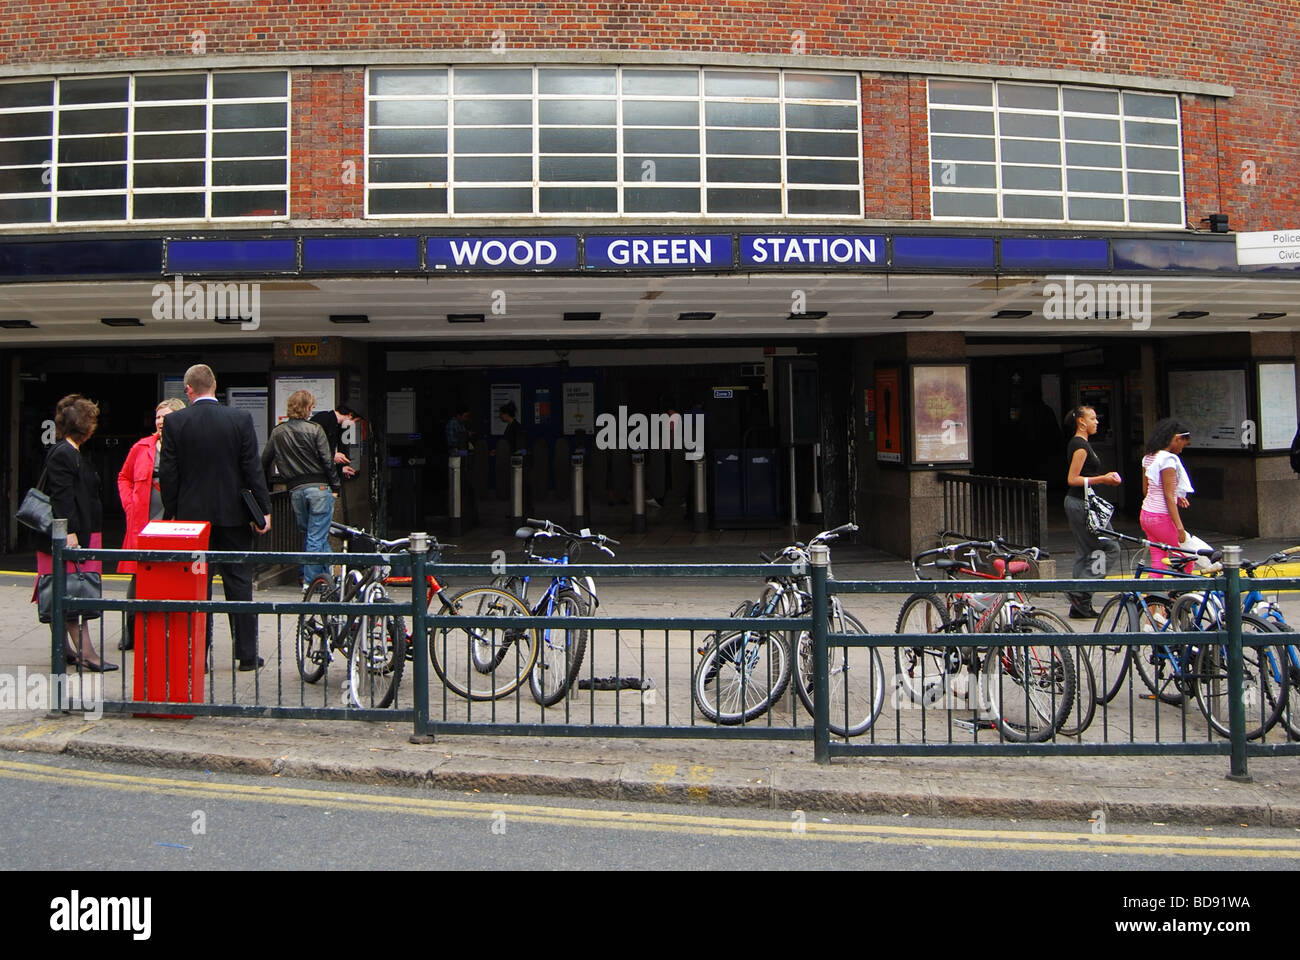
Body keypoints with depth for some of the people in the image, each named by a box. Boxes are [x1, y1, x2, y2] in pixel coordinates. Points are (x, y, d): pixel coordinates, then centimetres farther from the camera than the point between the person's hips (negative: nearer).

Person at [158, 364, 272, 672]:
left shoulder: (174, 422, -4)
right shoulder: (240, 419, -6)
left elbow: (168, 473, -3)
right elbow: (252, 468, -6)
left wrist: (171, 512, 6)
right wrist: (263, 509, 0)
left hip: (191, 515, 0)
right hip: (233, 514, 0)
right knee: (239, 581, 7)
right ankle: (247, 655, 11)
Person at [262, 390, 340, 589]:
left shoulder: (277, 432, 9)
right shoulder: (314, 429, -5)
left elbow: (265, 461, 15)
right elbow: (327, 461, -8)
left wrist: (264, 487, 29)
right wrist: (335, 487, -2)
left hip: (295, 490, 4)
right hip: (319, 488, -4)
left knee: (309, 534, 18)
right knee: (317, 537, 1)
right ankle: (310, 580, 3)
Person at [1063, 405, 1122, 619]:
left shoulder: (1078, 443, 16)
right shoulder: (1080, 445, -14)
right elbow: (1072, 479, -19)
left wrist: (1104, 478, 16)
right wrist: (1101, 479, -19)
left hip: (1077, 503, 10)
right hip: (1082, 504, -10)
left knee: (1085, 552, 11)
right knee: (1110, 547, -7)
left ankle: (1080, 605, 13)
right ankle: (1081, 591, -7)